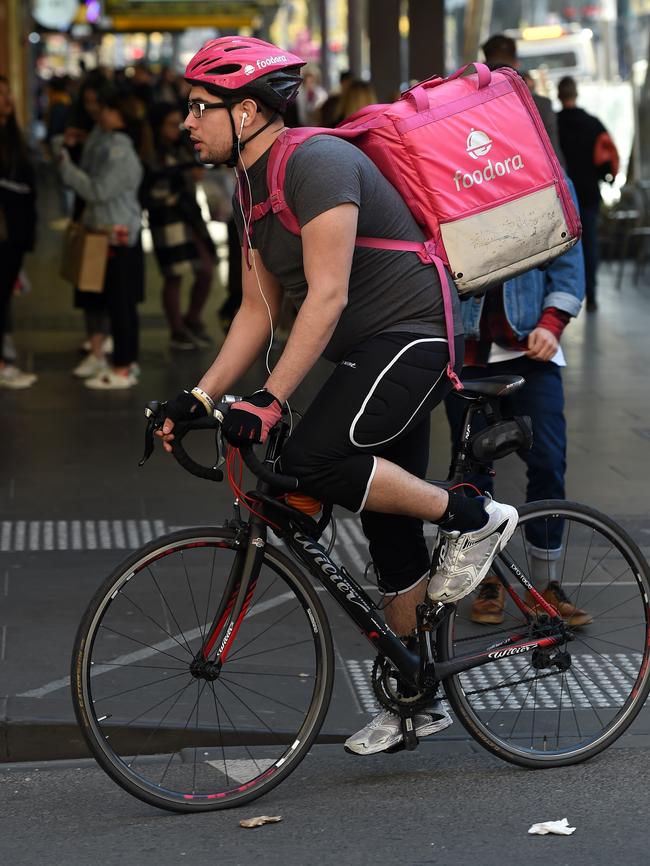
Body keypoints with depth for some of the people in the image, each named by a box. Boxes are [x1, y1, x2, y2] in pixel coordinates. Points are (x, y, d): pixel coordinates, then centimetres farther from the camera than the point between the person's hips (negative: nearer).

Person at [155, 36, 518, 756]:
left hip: (414, 334, -9)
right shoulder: (254, 190, 11)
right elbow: (258, 310, 14)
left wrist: (270, 401, -29)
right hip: (369, 352, 10)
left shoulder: (317, 163, -19)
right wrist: (200, 398, 5)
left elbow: (328, 296, -26)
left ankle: (471, 518, -9)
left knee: (312, 462, -27)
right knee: (389, 530, 11)